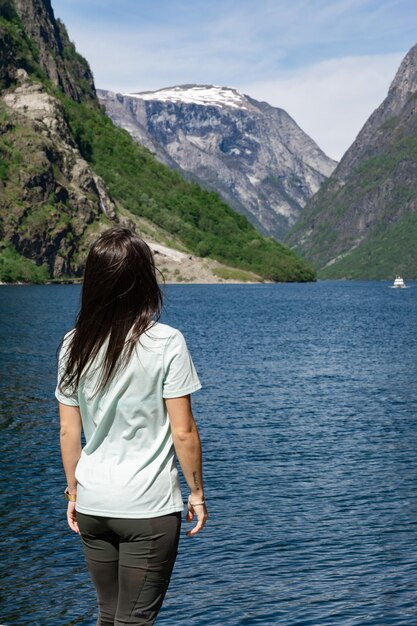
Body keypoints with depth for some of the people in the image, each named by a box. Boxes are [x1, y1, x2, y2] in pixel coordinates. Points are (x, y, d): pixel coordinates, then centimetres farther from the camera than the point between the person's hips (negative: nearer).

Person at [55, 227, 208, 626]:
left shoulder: (74, 345, -1)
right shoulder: (166, 343, -12)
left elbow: (68, 432, 4)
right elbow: (183, 432, -11)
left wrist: (73, 492, 15)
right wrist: (196, 492, 2)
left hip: (92, 505, 4)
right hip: (149, 507, -4)